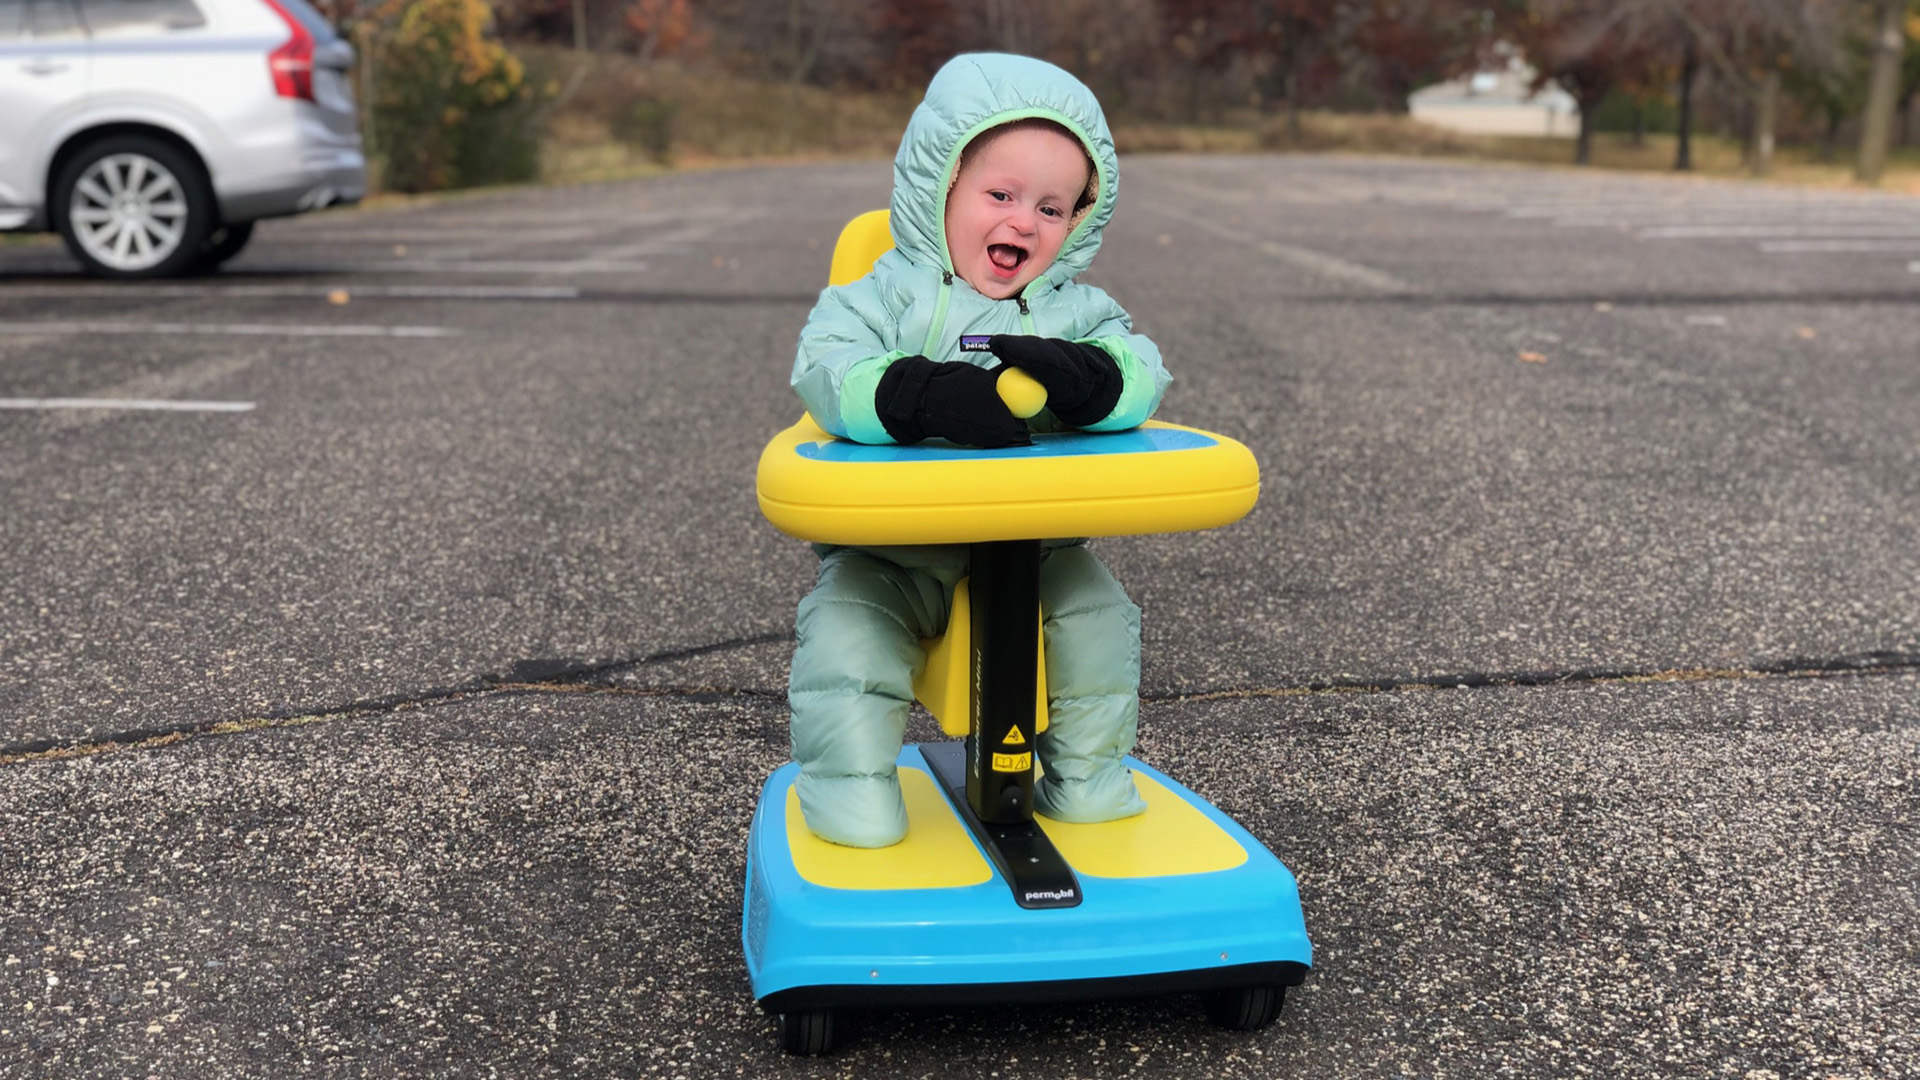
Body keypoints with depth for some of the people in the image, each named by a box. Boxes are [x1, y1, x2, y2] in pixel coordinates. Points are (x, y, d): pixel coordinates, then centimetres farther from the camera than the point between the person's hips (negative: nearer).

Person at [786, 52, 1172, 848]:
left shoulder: (1077, 312, 4)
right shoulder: (887, 295, -5)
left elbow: (1140, 376, -11)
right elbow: (825, 371, -22)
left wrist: (1084, 376, -36)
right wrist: (922, 395, -40)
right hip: (893, 551, -2)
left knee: (1101, 618, -10)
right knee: (845, 629, -21)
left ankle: (1087, 777, 12)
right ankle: (852, 795, -4)